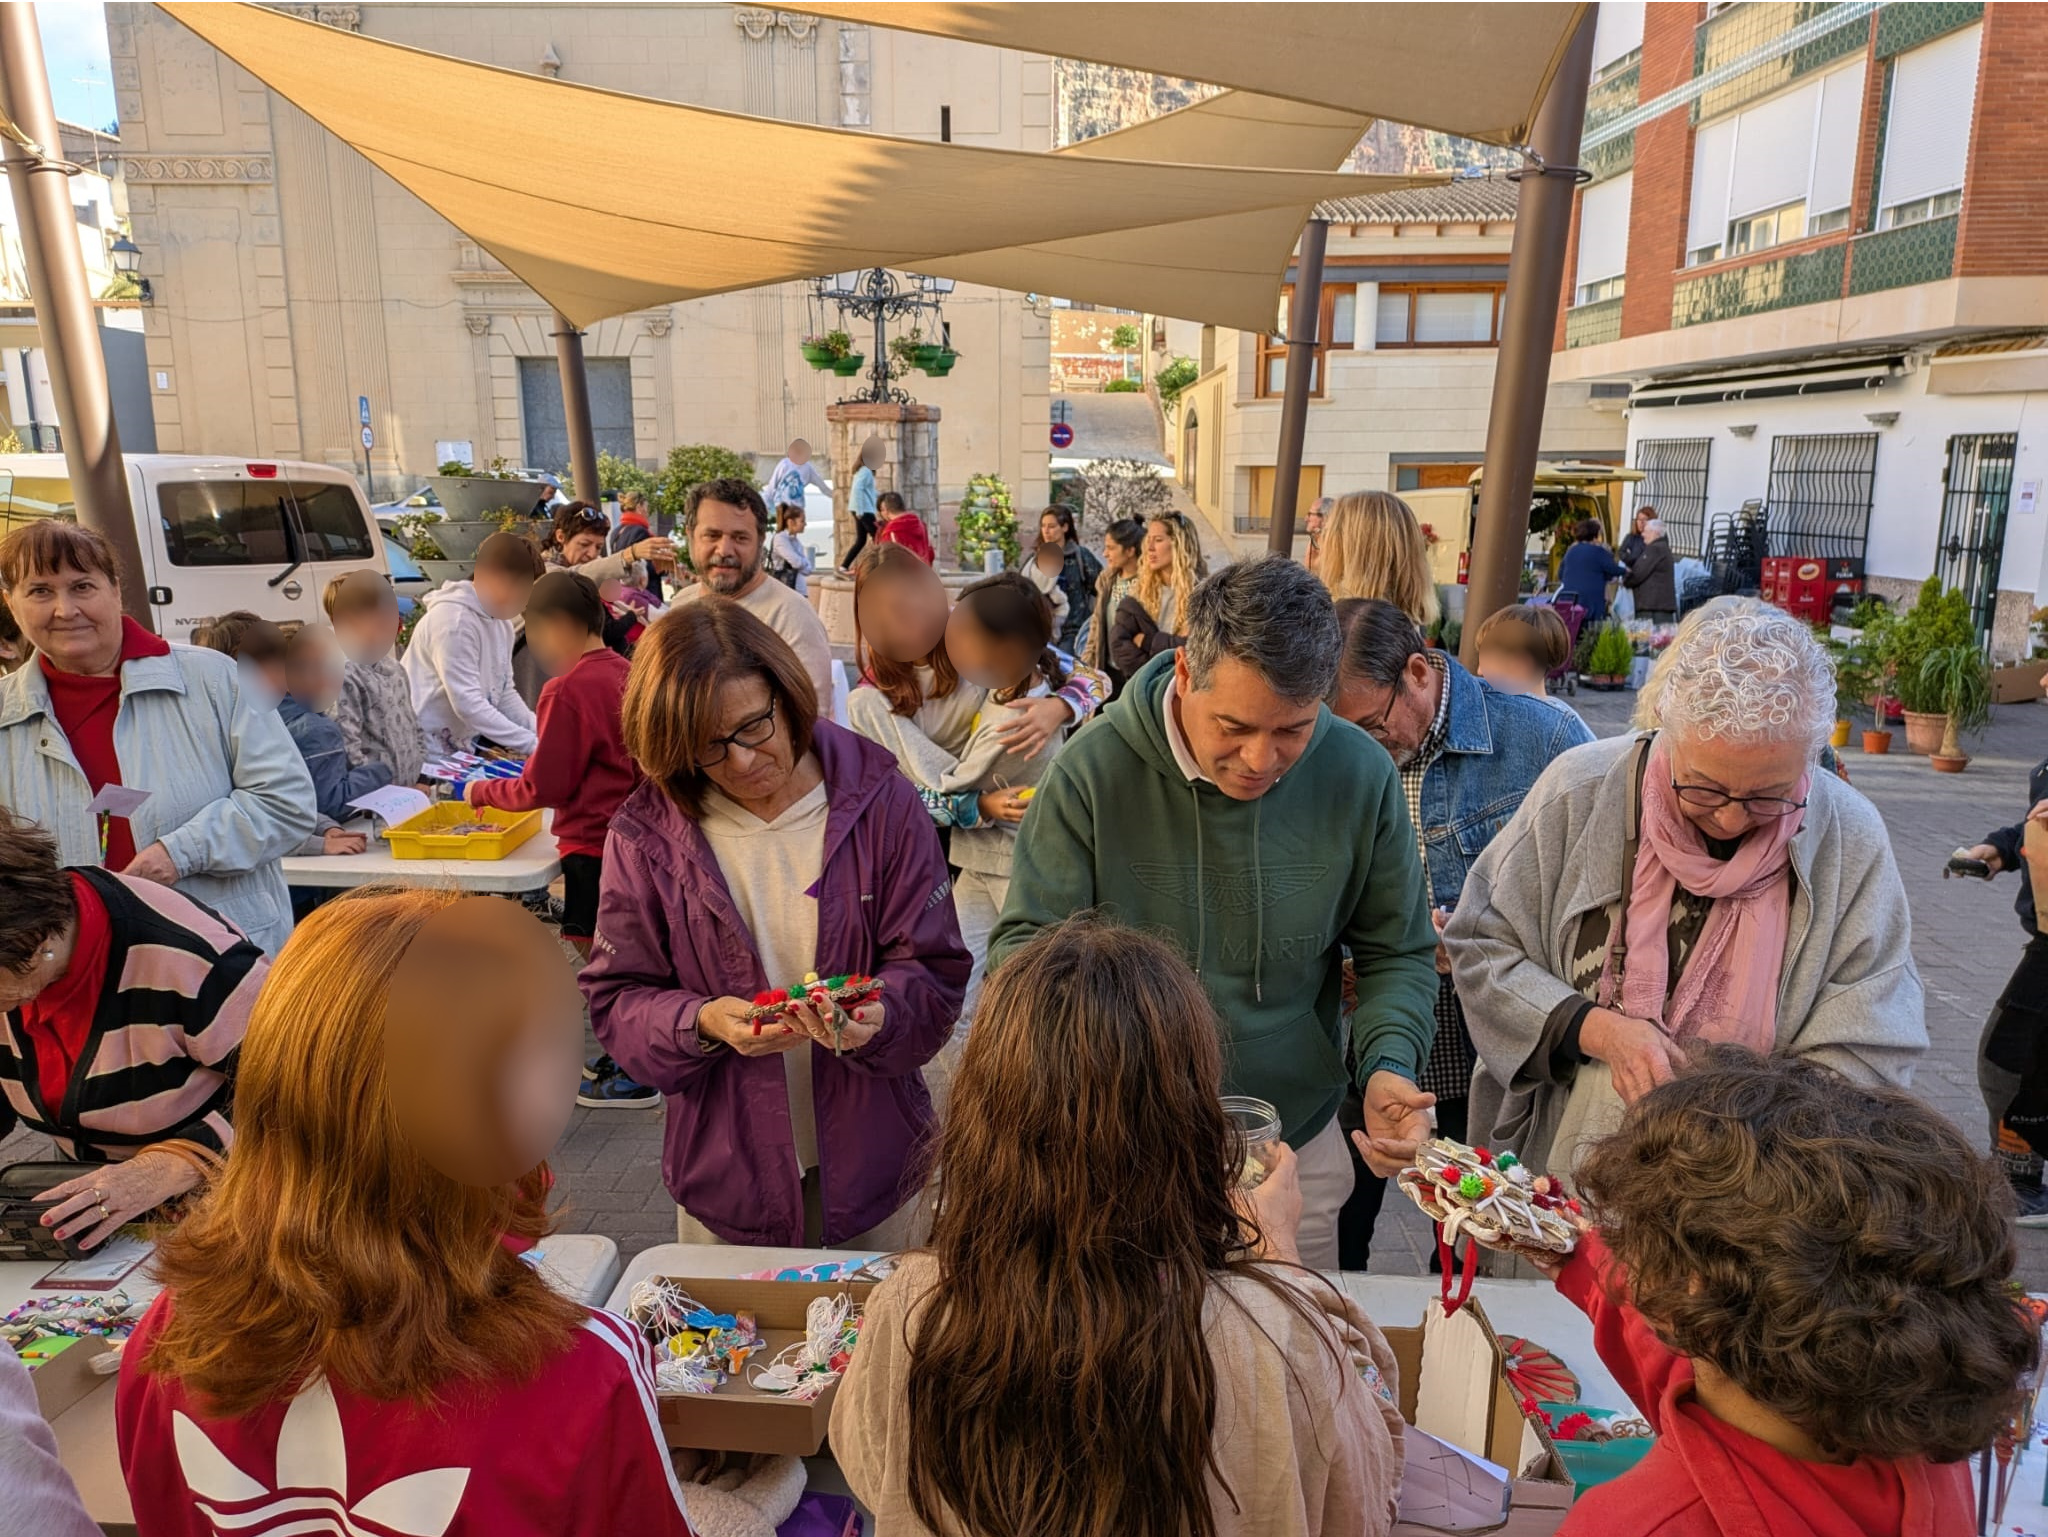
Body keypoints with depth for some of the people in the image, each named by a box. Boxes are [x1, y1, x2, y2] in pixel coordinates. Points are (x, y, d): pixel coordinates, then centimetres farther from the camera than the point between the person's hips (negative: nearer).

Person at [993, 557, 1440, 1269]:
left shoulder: (1361, 775, -10)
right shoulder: (1093, 770, -18)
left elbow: (1398, 955, 1)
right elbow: (1024, 942, -12)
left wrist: (1390, 1064, -17)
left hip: (1297, 1147, 2)